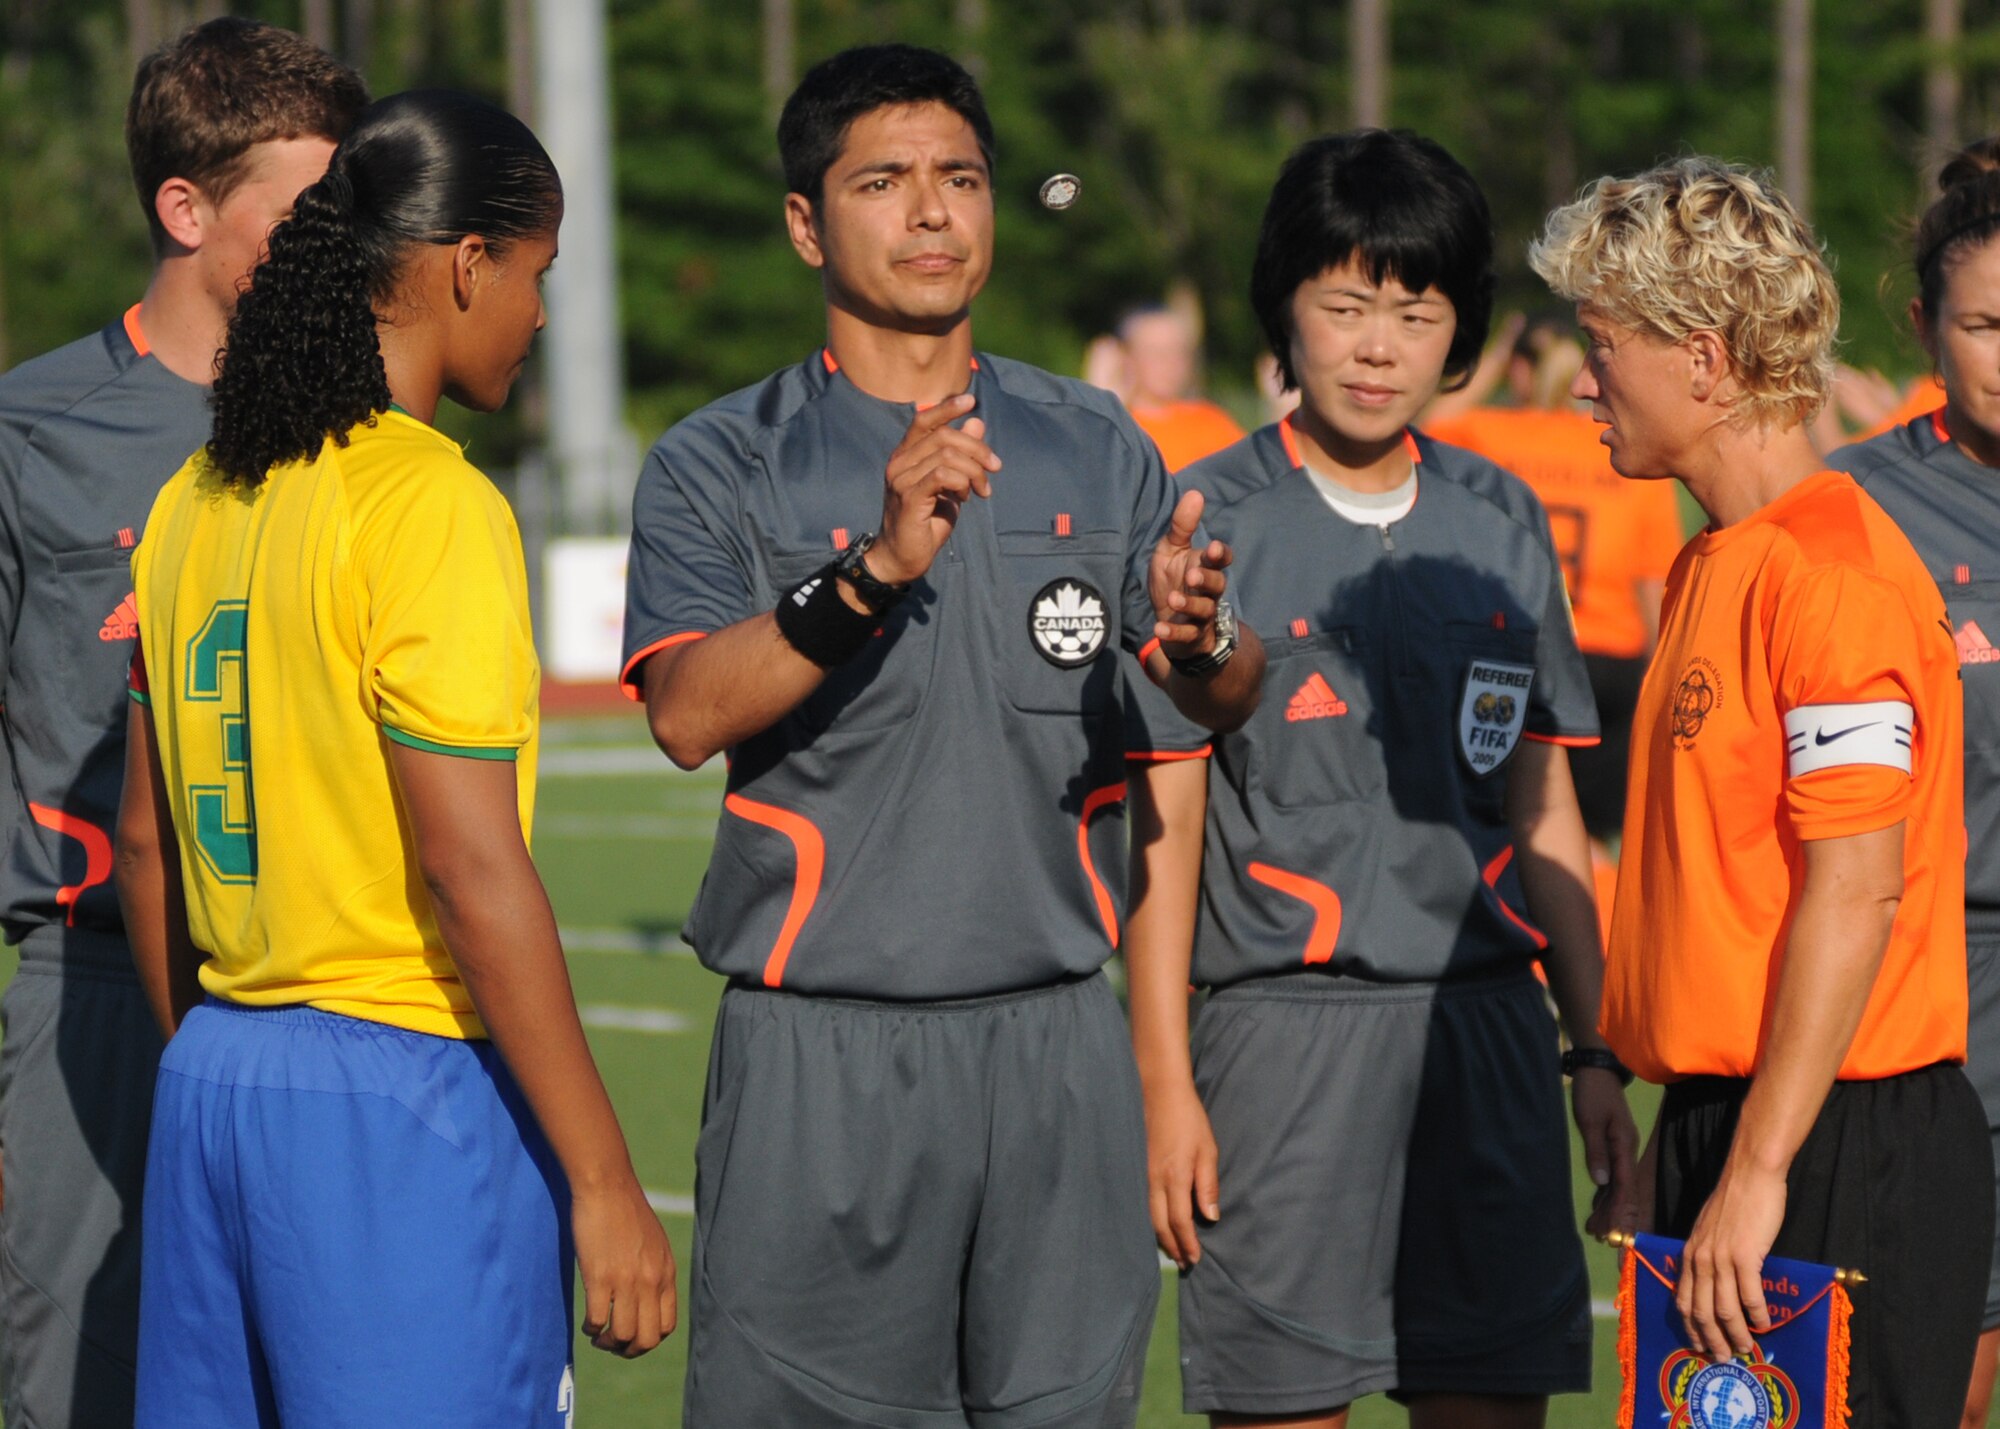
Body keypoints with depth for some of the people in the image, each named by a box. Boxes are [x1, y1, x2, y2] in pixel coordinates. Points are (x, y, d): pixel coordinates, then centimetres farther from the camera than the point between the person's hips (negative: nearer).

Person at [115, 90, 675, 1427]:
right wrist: (604, 1180, -15)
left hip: (213, 1081, 8)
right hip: (408, 1095, -8)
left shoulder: (198, 501, 10)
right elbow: (473, 874, -18)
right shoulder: (433, 506, -14)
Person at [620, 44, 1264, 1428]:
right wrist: (872, 572, -29)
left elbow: (1226, 699, 8)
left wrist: (1197, 639, -16)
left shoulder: (1094, 449, 11)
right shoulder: (718, 466, 0)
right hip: (819, 1047, -3)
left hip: (1056, 1039, 3)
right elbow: (687, 714, -16)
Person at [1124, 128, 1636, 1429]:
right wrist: (1164, 1083, -6)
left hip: (1490, 1023, 4)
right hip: (1287, 1026, -4)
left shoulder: (1504, 525, 11)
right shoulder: (1206, 525, -1)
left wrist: (1593, 1051, 10)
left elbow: (1544, 809, 15)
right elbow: (1162, 824, -2)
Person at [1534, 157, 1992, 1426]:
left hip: (1841, 1146, -9)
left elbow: (1856, 891, -20)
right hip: (1733, 1128, 9)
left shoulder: (1830, 572, -14)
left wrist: (1757, 1168, -21)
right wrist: (1693, 1133, 18)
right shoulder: (1715, 568, 16)